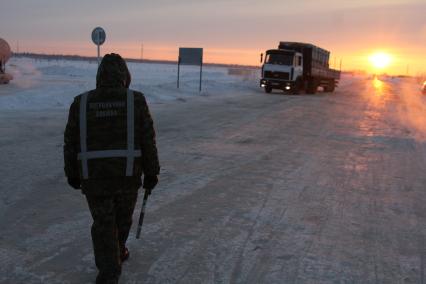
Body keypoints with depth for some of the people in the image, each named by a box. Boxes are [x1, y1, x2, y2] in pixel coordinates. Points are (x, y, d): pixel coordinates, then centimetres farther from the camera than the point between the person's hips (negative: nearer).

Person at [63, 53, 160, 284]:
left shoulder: (81, 103, -3)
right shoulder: (136, 101, -7)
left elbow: (71, 144, 2)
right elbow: (148, 141, -7)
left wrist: (72, 174, 14)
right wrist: (151, 173, 3)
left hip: (94, 176, 0)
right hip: (128, 174, 0)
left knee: (103, 224, 12)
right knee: (122, 215, 24)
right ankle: (117, 251, 45)